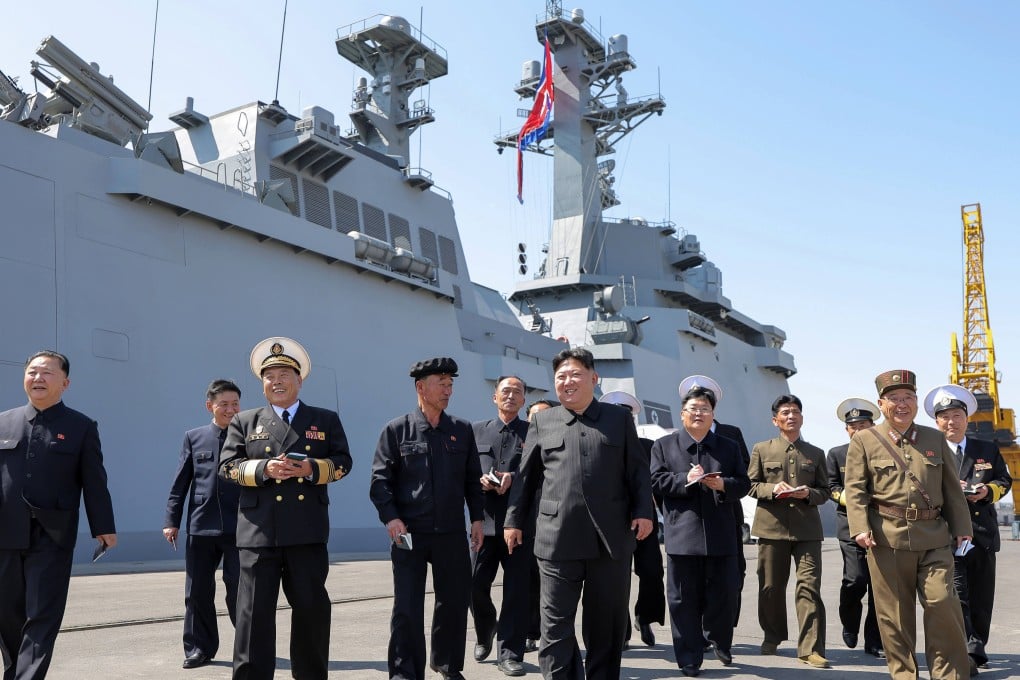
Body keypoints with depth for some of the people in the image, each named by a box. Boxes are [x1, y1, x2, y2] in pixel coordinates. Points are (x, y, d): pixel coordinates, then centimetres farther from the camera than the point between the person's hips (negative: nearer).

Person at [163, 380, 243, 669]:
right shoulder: (193, 437, 8)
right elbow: (180, 482, 7)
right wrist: (172, 520, 2)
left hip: (239, 526, -2)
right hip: (201, 526, 2)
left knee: (239, 589, 3)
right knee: (198, 591, 9)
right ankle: (199, 648, 22)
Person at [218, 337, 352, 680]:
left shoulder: (326, 420, 13)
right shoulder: (244, 421, 13)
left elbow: (342, 462, 6)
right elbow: (228, 466, 4)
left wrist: (312, 468, -13)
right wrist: (264, 469, -13)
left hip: (308, 530, 1)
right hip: (258, 531, 0)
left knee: (312, 606, 6)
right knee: (254, 610, 0)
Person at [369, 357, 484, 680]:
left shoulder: (463, 429, 8)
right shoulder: (396, 430, 0)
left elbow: (473, 479, 11)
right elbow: (381, 479, -3)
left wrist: (477, 517, 5)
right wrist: (390, 517, -14)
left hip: (452, 532, 3)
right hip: (410, 533, -3)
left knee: (455, 601, 11)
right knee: (407, 607, 1)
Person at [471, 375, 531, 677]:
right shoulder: (477, 430, 12)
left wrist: (514, 479, -17)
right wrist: (480, 480, -9)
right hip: (486, 520, 1)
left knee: (517, 590, 0)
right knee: (476, 584, 2)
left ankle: (509, 652, 11)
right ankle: (485, 633, 30)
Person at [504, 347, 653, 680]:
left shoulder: (619, 418, 10)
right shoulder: (542, 421, 11)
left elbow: (639, 470, 7)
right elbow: (526, 475, 11)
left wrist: (643, 511, -4)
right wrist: (514, 519, 8)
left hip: (611, 538, 0)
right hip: (558, 538, 0)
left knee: (607, 622, 9)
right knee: (555, 623, 1)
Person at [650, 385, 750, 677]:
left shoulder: (729, 447, 13)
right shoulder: (664, 445, 8)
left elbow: (743, 484, 8)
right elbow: (656, 481, -1)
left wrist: (722, 484, -12)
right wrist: (685, 479, -15)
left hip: (720, 535, 2)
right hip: (682, 534, -2)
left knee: (721, 595, 8)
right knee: (684, 599, 2)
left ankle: (720, 643, 33)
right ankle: (689, 659, 13)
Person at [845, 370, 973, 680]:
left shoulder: (936, 439, 15)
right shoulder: (864, 440, 4)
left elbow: (952, 488, 16)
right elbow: (855, 489, -1)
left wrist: (962, 528, 9)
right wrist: (860, 527, -13)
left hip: (933, 536, 2)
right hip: (887, 537, -2)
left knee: (943, 602, -4)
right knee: (894, 611, 3)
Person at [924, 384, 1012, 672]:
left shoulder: (988, 450, 13)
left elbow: (1004, 480, 15)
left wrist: (988, 491, -6)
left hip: (982, 533, 4)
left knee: (982, 597, 9)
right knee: (955, 595, -10)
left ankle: (977, 647, 22)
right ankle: (965, 652, -11)